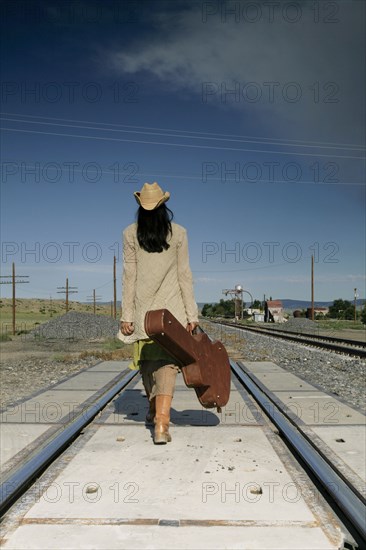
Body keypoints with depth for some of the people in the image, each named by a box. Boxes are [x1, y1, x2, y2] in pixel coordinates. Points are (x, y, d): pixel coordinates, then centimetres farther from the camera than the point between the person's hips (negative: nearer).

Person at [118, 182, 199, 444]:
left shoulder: (131, 233, 0)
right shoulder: (178, 233, 0)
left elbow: (129, 276, -2)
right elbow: (184, 275, -1)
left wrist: (126, 315, 1)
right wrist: (192, 314, 2)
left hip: (143, 309, 1)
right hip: (172, 309, -1)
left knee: (146, 361, 17)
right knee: (167, 362, -2)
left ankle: (154, 410, 36)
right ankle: (162, 423, -15)